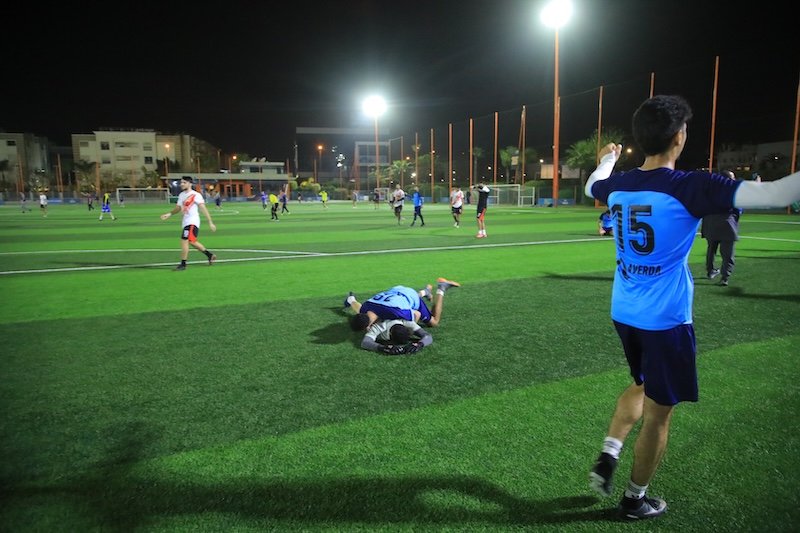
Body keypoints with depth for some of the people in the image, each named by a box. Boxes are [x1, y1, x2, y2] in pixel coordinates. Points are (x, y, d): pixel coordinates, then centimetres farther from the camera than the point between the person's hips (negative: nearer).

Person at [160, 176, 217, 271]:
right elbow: (178, 207, 21)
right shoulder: (181, 195, 12)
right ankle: (210, 255, 31)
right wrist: (169, 214, 3)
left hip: (192, 222, -9)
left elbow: (204, 209, -15)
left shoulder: (196, 195, -12)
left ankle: (183, 264, -3)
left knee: (184, 241, -12)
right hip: (186, 222, 9)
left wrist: (210, 223, -19)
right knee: (192, 241, 16)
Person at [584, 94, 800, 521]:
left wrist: (606, 159, 46)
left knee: (641, 386, 29)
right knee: (658, 412, 11)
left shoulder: (617, 184, 1)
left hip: (624, 313, 6)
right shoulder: (689, 187, -17)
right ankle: (635, 500, 26)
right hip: (665, 320, -6)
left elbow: (592, 185, 26)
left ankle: (607, 457, 18)